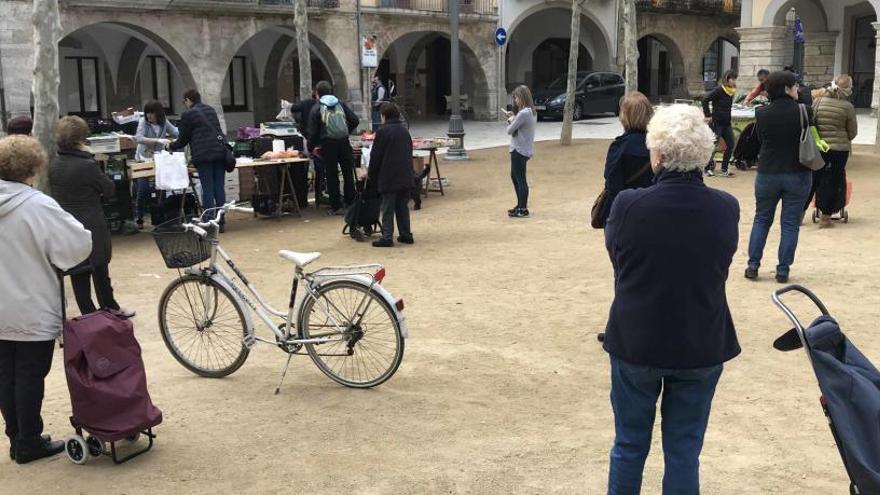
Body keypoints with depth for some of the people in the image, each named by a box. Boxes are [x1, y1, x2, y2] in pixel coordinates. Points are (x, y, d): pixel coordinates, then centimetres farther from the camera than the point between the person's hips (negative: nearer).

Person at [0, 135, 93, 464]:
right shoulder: (38, 206, -19)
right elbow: (79, 245, -18)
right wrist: (48, 252, 1)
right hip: (32, 312, -6)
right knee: (30, 377, 5)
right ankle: (29, 444, 15)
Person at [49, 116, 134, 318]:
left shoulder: (54, 165, 0)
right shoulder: (87, 165, -20)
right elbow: (109, 189, -8)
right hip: (92, 228, -6)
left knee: (78, 274, 12)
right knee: (100, 270, 11)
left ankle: (88, 313, 21)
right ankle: (109, 307, 22)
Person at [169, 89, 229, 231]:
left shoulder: (188, 114, -1)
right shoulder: (211, 110, 18)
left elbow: (183, 139, 4)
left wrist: (171, 146, 25)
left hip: (203, 155, -5)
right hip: (220, 152, 5)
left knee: (207, 189, -3)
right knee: (219, 188, 5)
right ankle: (221, 223, 7)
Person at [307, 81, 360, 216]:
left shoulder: (316, 109, -1)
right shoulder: (341, 104, 8)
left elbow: (313, 132, -3)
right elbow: (355, 120, 4)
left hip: (328, 145, -3)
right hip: (344, 143, 3)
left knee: (332, 176, 4)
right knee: (348, 174, 10)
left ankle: (336, 207, 5)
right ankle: (350, 204, 15)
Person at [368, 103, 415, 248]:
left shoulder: (383, 131, -10)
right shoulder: (404, 130, 11)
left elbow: (376, 155, -7)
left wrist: (370, 174, 4)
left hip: (389, 177, -6)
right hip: (406, 177, 6)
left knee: (388, 209, -1)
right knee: (403, 206, 13)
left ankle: (387, 237, -3)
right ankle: (406, 234, 15)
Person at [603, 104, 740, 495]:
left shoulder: (628, 206, -20)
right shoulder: (726, 209, -13)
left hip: (636, 344, -1)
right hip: (702, 347, 1)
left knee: (629, 444, 17)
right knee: (684, 451, 14)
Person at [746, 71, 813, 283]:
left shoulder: (762, 114, -7)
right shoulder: (804, 112, -12)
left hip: (767, 173, 2)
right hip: (798, 175, -2)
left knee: (761, 219, 15)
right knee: (790, 224, 6)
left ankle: (753, 266, 13)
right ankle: (783, 270, 9)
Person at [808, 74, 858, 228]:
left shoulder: (818, 101, -3)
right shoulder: (848, 107, -8)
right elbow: (853, 132, 1)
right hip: (839, 149, -2)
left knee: (811, 179, 12)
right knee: (833, 181, 8)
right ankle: (825, 217, 12)